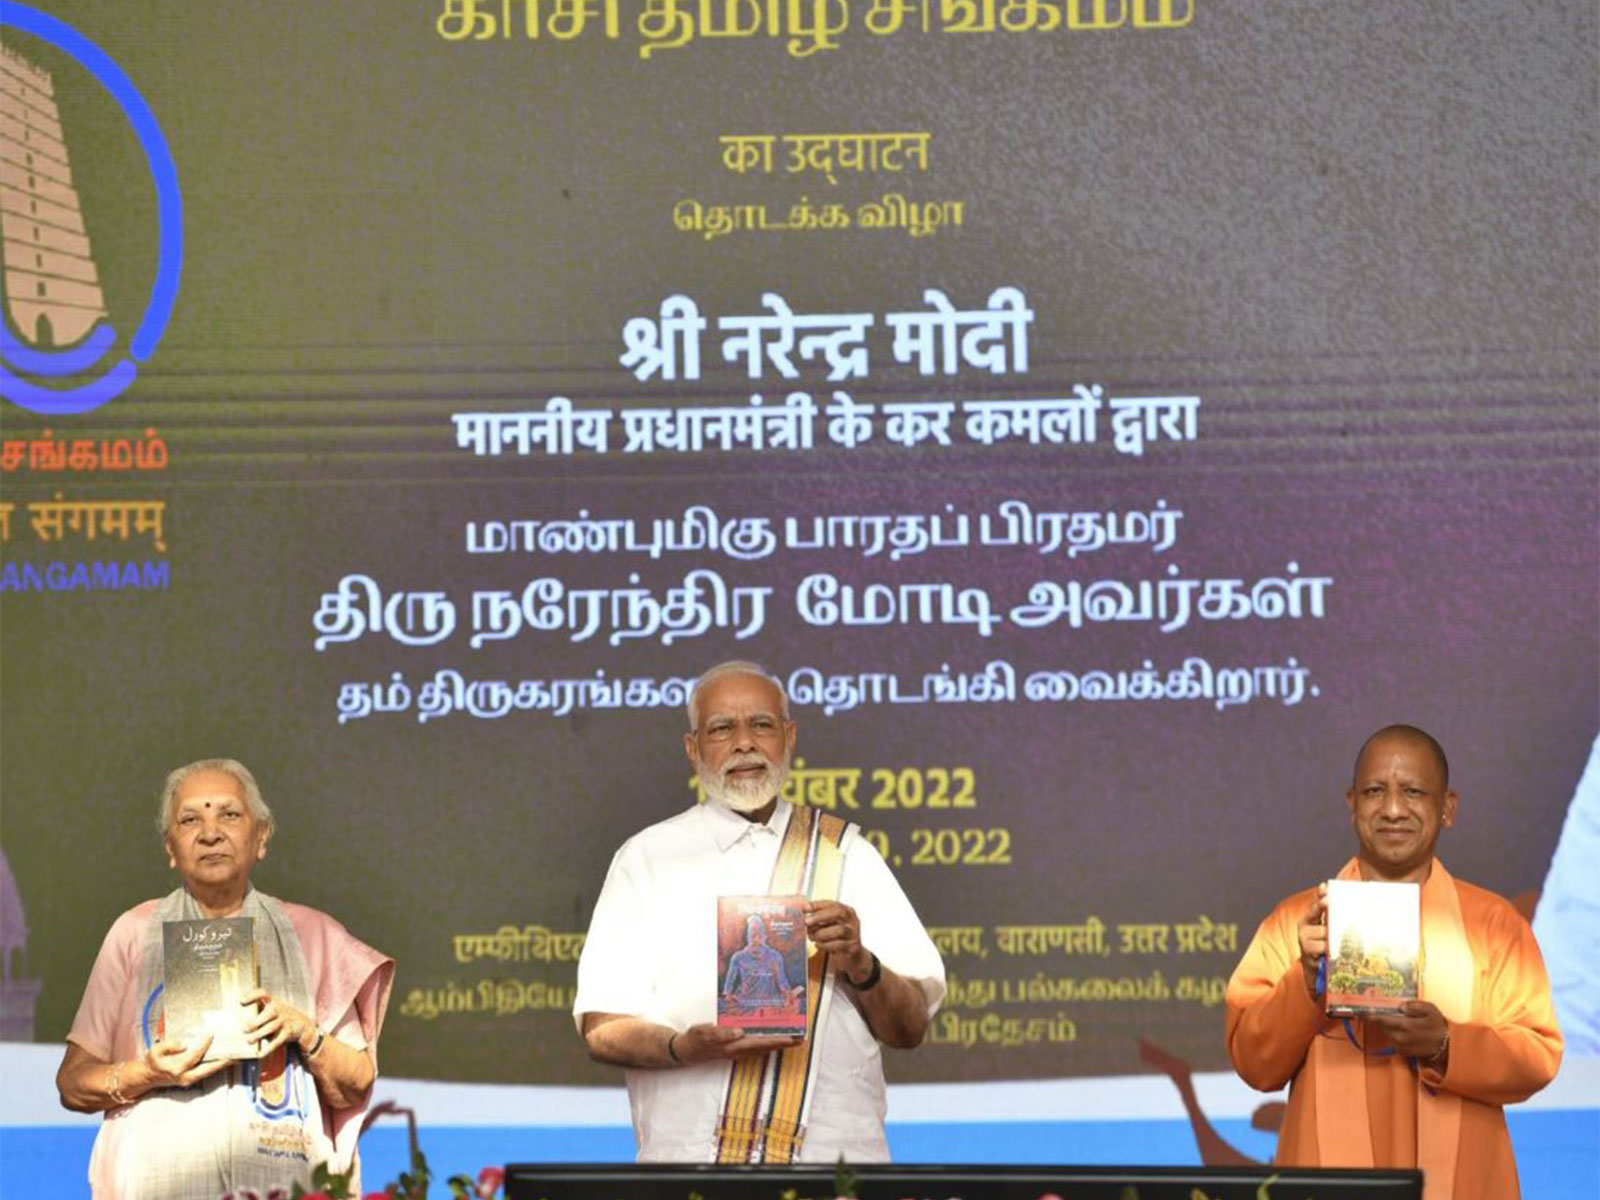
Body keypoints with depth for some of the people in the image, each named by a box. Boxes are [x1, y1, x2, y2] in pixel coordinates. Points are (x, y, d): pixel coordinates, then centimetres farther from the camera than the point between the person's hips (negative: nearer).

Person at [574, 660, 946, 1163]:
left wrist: (859, 966, -8)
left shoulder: (847, 855, 15)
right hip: (688, 1156, -1)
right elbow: (601, 1030, 4)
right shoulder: (647, 857, 12)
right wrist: (685, 1048, -15)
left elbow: (910, 1028, 12)